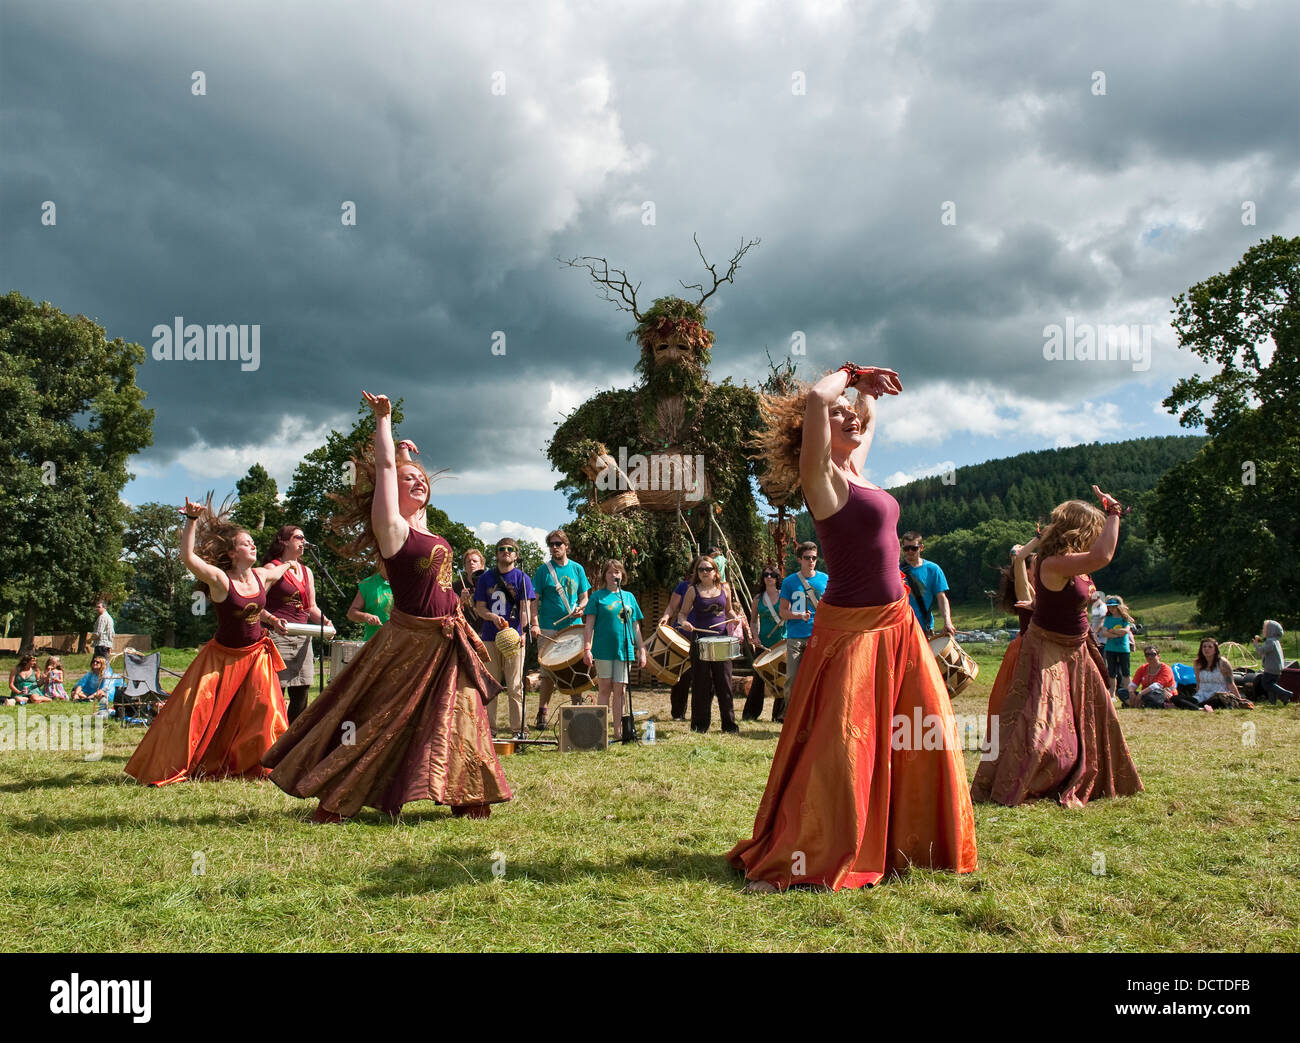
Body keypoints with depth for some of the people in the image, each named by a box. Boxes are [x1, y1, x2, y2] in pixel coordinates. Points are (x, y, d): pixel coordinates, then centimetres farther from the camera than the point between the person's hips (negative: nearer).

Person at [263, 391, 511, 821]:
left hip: (448, 640, 7)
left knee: (458, 716, 10)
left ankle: (468, 797, 19)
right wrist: (383, 418, -2)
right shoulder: (390, 525, -10)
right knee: (378, 720, -1)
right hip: (410, 640, -7)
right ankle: (334, 801, 9)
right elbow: (385, 466, -11)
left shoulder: (422, 524, 10)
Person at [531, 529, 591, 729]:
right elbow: (535, 600, -1)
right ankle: (542, 713, 7)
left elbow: (584, 596, 15)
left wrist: (580, 608, -7)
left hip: (574, 627, 2)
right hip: (549, 629, -2)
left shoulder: (577, 569, 10)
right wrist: (535, 624, -13)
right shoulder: (543, 570, 2)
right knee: (548, 673, 0)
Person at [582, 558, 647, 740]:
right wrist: (587, 649, -11)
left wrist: (641, 651, 11)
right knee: (604, 689, 1)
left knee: (620, 690, 4)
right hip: (603, 650, -3)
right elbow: (589, 624, -2)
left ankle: (618, 730, 10)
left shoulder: (629, 597, 13)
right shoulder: (598, 596, 2)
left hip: (624, 650, 3)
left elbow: (635, 627, 15)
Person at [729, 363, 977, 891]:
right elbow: (815, 400, -27)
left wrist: (868, 386, 18)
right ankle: (791, 861, 4)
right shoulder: (821, 476, -11)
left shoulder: (854, 469, 11)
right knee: (836, 748, -6)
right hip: (850, 628, -9)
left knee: (928, 737, 12)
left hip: (896, 623, 9)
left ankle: (912, 844, 28)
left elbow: (868, 419, 33)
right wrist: (851, 373, -10)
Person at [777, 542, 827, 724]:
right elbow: (783, 612, 5)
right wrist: (800, 615, -14)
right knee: (792, 678, -3)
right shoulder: (789, 582, 5)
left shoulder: (825, 579, 8)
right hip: (795, 638, 0)